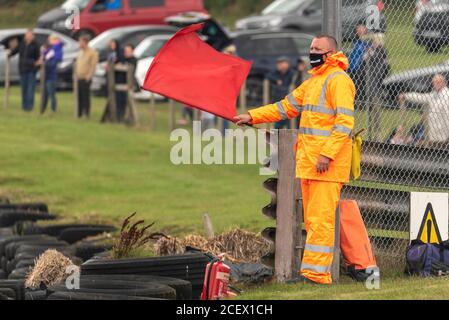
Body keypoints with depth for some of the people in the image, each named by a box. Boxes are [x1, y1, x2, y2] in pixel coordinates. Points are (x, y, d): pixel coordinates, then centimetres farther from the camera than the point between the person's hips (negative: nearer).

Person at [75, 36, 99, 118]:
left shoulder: (92, 53, -5)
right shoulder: (80, 52, 18)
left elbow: (93, 66, -12)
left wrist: (88, 76, -18)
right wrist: (76, 74, 12)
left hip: (86, 78, -7)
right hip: (79, 78, 7)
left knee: (86, 97, -7)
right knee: (79, 97, 6)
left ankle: (86, 113, -4)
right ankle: (79, 114, 10)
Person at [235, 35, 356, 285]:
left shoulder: (338, 81, -10)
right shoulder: (313, 81, 22)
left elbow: (345, 122, -18)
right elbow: (287, 107, 29)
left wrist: (327, 154, -24)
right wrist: (252, 117, 22)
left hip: (327, 163, -10)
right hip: (309, 161, 10)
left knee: (320, 218, -12)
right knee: (312, 219, 10)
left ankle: (316, 271, -14)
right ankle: (321, 271, 14)